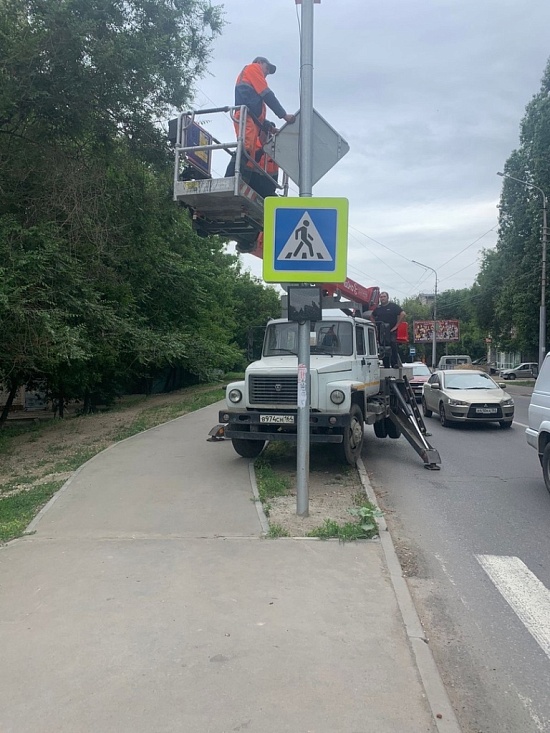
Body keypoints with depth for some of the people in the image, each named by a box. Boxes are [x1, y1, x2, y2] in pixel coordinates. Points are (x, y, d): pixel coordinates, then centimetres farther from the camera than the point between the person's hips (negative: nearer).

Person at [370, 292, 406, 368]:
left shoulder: (393, 306, 1)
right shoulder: (378, 308, 14)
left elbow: (403, 314, -8)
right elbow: (372, 317, 30)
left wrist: (396, 326, -10)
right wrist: (375, 325, 11)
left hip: (391, 331, -4)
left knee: (393, 347, -18)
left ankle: (395, 363, -17)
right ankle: (386, 365, 10)